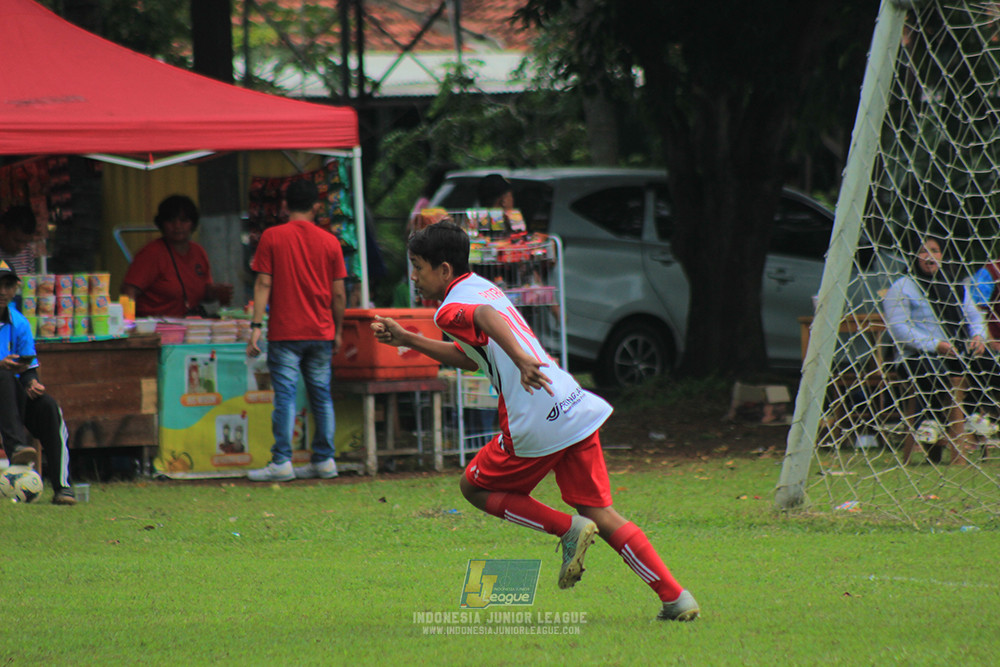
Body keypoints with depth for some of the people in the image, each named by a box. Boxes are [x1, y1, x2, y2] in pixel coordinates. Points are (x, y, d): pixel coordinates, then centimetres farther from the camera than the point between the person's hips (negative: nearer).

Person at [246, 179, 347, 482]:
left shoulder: (272, 237, -2)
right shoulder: (329, 241, 4)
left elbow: (263, 284, -6)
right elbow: (338, 293, 5)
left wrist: (256, 326, -6)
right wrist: (338, 331, 15)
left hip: (285, 332, -3)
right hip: (321, 332, 3)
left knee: (285, 394, -4)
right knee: (321, 395, 9)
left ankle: (282, 462, -8)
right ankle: (324, 460, 11)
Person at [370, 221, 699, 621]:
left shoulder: (451, 309, -5)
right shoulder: (482, 288, 23)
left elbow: (486, 316, -30)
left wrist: (520, 359, -43)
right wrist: (407, 340, 35)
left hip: (536, 427, -8)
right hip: (577, 411, 8)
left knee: (475, 487, 14)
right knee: (600, 514, 9)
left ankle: (569, 529, 0)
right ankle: (676, 599, -1)